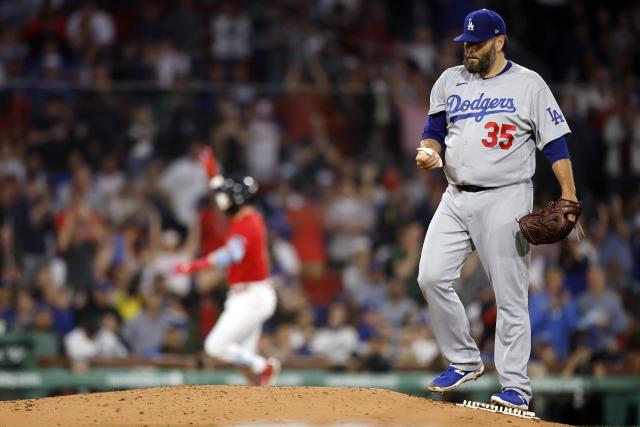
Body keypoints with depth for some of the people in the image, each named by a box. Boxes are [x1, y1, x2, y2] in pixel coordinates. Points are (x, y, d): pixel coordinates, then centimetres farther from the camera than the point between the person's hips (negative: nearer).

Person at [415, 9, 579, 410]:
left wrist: (569, 195, -13)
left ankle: (516, 385, -1)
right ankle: (464, 361, 11)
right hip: (456, 197, 5)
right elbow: (434, 132, 16)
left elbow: (555, 141, -3)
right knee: (432, 277, -5)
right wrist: (429, 153, -8)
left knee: (510, 295, -5)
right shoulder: (450, 81, 13)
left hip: (505, 198, -5)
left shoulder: (528, 84, -1)